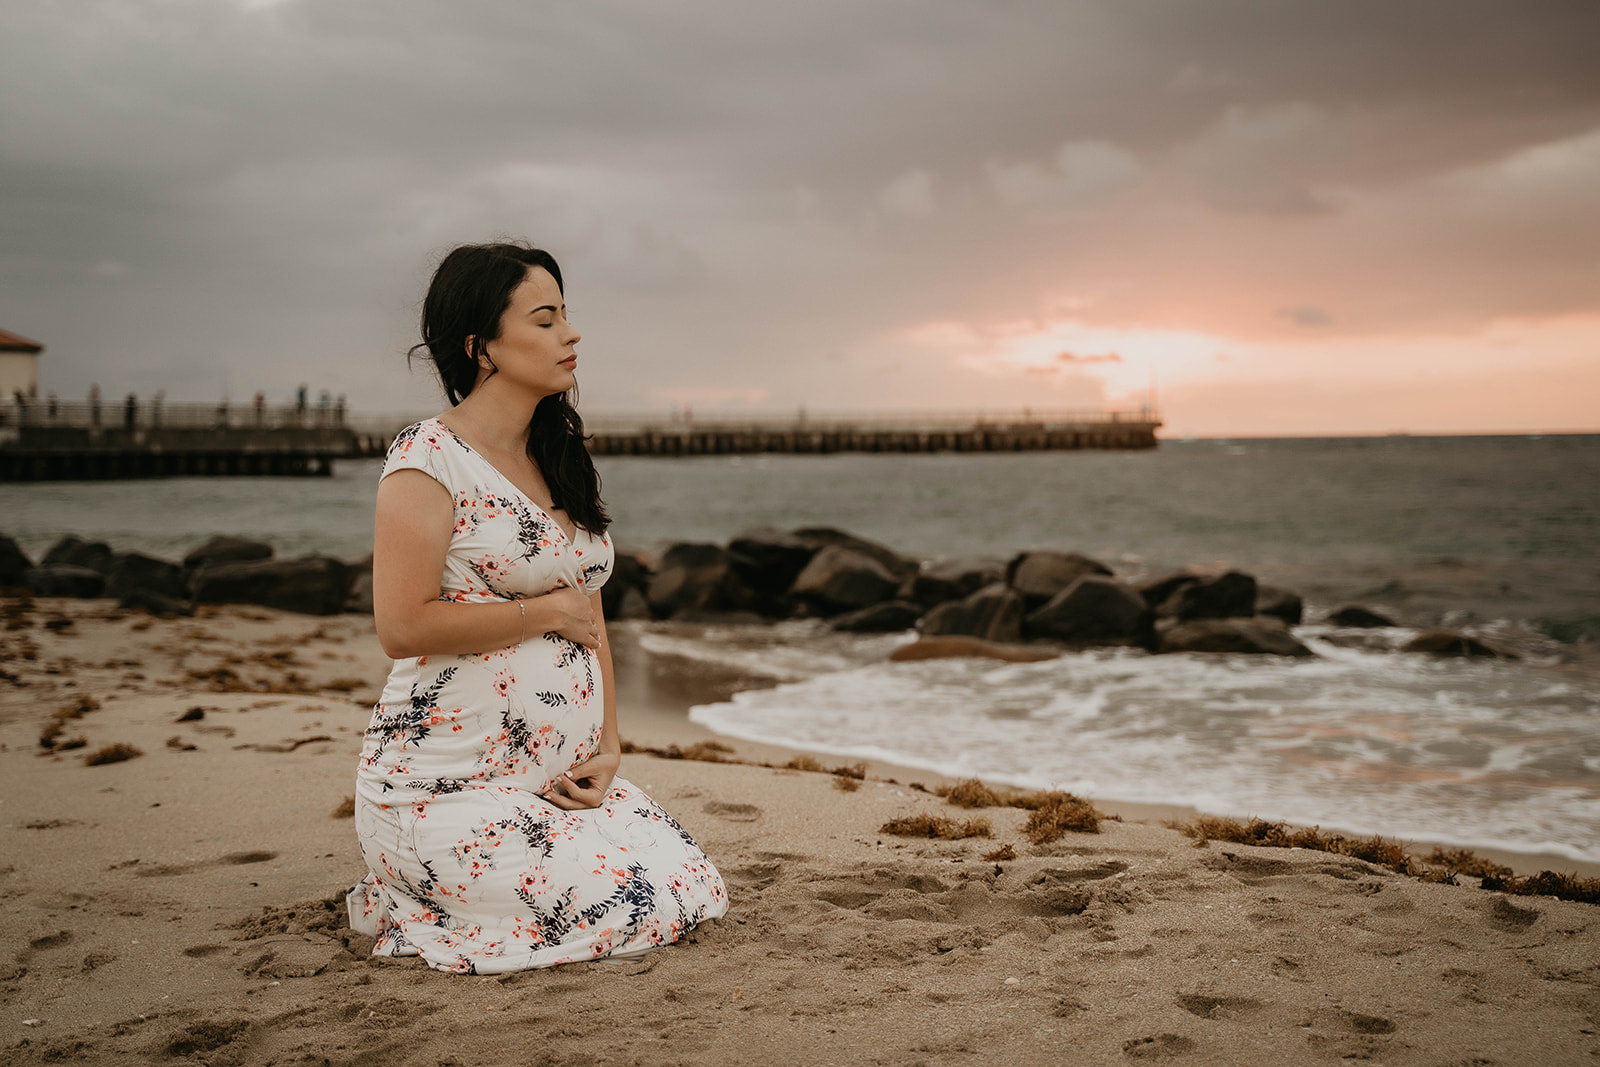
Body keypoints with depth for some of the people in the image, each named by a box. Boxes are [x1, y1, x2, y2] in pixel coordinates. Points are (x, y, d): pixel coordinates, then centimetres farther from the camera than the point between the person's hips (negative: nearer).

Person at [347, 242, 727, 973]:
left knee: (692, 886, 2)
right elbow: (403, 626, -20)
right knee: (630, 912, -14)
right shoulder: (427, 461, -12)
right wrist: (548, 612, -13)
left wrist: (607, 747, 2)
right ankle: (402, 902, 7)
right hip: (450, 789, -8)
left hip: (562, 778, 8)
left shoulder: (561, 462, 13)